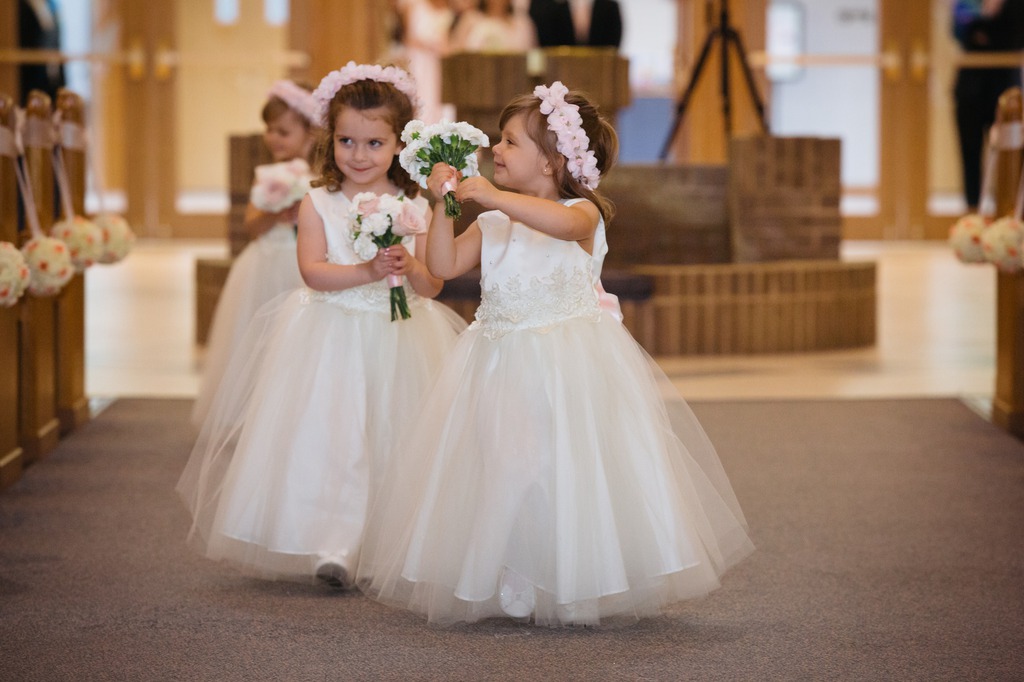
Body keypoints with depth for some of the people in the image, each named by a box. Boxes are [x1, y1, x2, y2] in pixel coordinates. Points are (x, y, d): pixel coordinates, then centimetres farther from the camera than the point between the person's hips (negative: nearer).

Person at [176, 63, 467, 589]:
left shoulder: (414, 207, 3)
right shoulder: (318, 204, 0)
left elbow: (432, 285, 0)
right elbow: (313, 270, -12)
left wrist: (410, 266, -21)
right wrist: (369, 272, -24)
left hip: (399, 341, 2)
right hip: (330, 338, -1)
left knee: (392, 439, 5)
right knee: (329, 437, -7)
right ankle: (332, 545, -3)